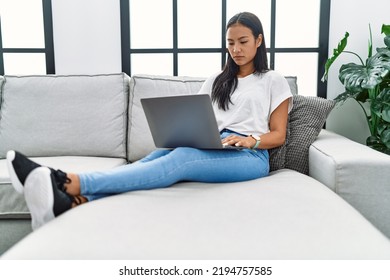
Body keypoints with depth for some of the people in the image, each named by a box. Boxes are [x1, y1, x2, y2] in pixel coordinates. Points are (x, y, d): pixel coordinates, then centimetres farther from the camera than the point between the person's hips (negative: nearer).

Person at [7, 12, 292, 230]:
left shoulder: (274, 81, 12)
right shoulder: (217, 80, 23)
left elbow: (278, 135, 5)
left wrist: (250, 140, -15)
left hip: (250, 155, -4)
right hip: (211, 150, 5)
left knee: (180, 159, -34)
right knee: (158, 156, -29)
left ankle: (70, 183, -49)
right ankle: (68, 204, -48)